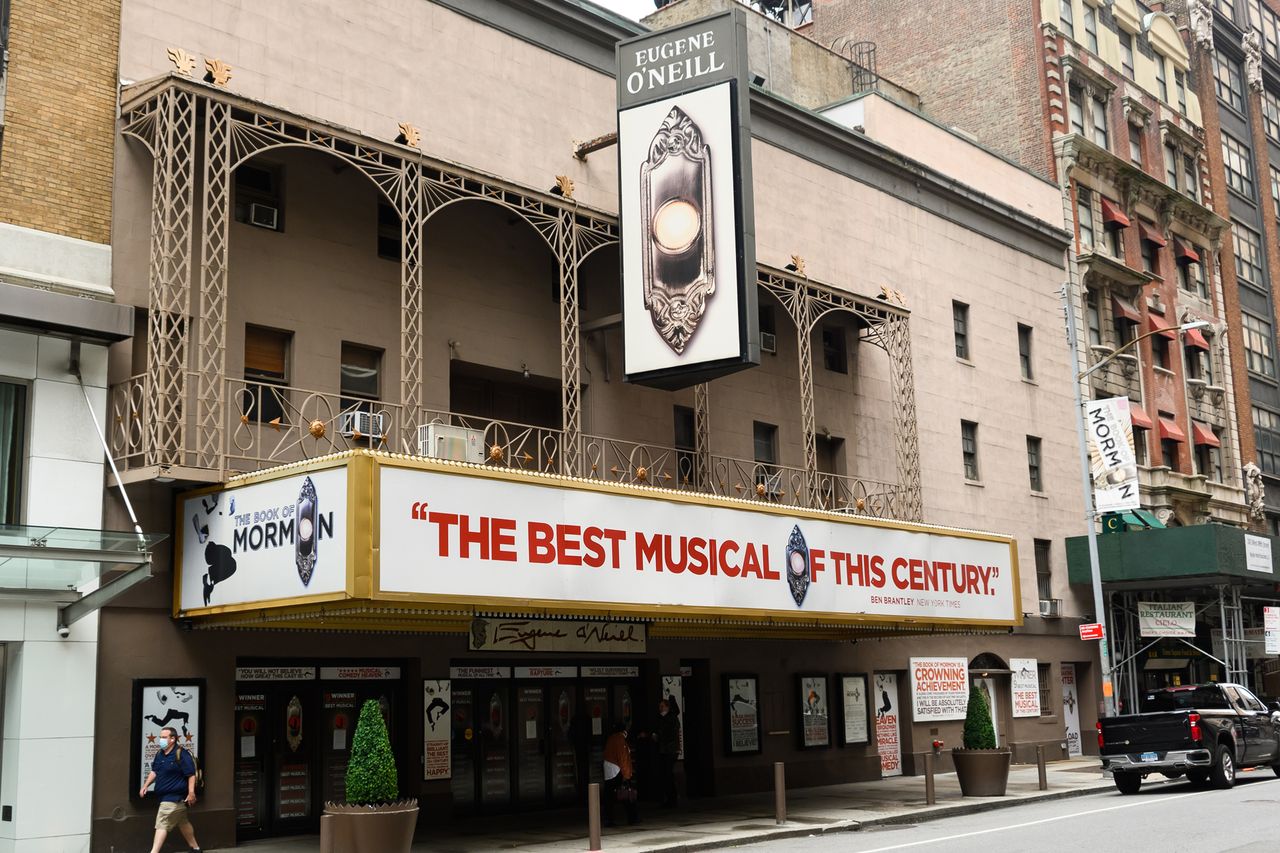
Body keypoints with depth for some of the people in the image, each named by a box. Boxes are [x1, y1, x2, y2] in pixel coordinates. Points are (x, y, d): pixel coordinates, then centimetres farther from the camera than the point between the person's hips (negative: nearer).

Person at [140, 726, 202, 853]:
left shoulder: (182, 755, -18)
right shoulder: (160, 754, 8)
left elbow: (191, 775, -19)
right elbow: (154, 772, 20)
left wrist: (191, 793, -23)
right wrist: (145, 786, 12)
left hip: (174, 797, -9)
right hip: (165, 796, 9)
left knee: (162, 824, -12)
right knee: (183, 823, 18)